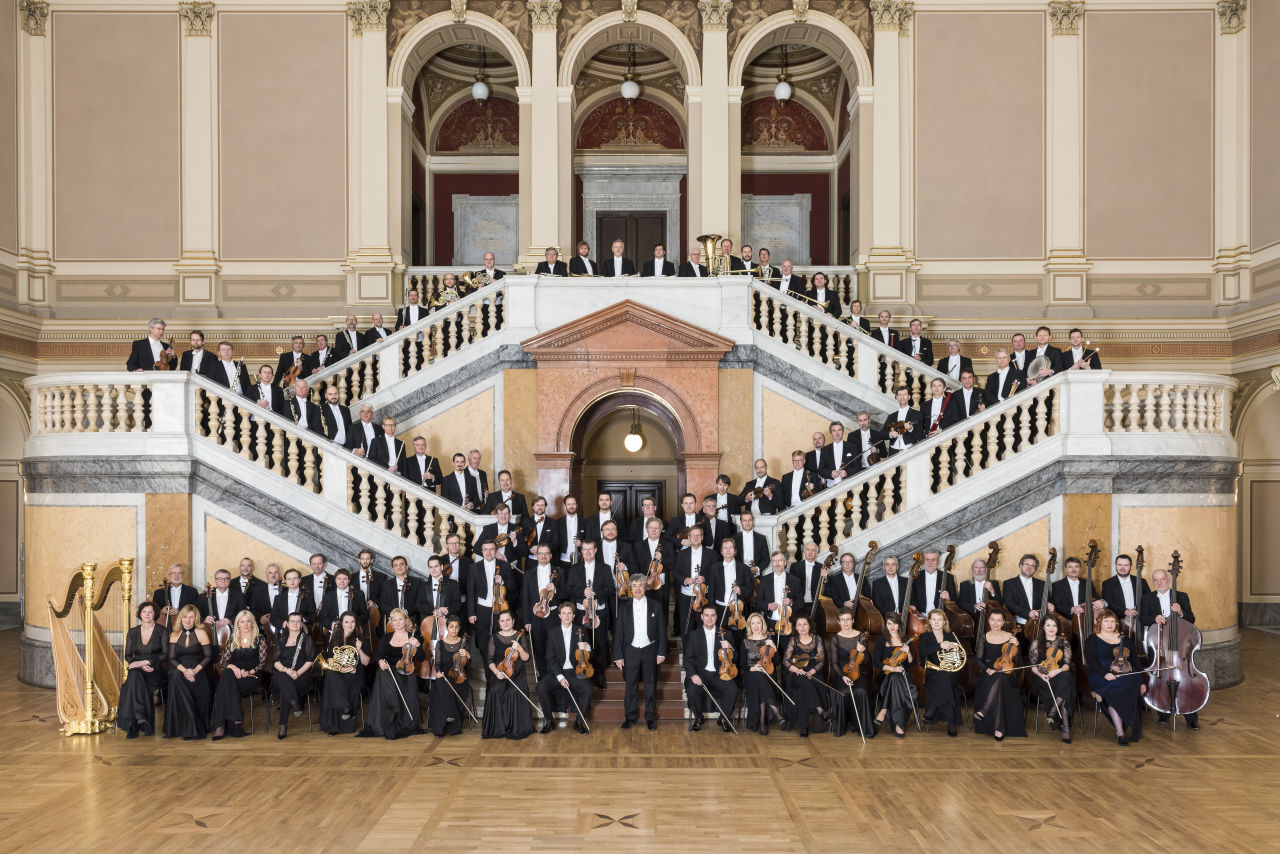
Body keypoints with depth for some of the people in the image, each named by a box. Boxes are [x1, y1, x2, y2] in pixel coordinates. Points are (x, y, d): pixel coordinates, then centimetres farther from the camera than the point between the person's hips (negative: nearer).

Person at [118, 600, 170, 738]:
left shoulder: (162, 632, 6)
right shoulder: (132, 632, 15)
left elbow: (165, 655, -2)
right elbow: (128, 656, 9)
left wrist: (145, 662, -16)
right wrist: (141, 666, -10)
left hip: (156, 671, -2)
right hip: (137, 671, 2)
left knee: (135, 677, -32)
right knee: (134, 675, -33)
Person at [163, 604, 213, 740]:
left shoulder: (201, 633, 4)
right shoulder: (174, 635, 13)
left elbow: (208, 656, 0)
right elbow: (172, 658, 6)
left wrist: (195, 670, -16)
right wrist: (184, 670, -14)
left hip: (198, 672, -2)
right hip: (180, 669, 2)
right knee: (175, 677, -34)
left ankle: (191, 728, -26)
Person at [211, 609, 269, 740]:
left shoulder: (260, 639, 7)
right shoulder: (232, 640, 17)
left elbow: (262, 663, 2)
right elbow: (223, 662, 9)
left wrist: (249, 672, -16)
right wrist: (232, 667, -14)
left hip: (253, 677, -3)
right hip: (235, 674, 3)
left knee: (227, 683, -32)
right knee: (226, 675, -34)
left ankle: (221, 725, -32)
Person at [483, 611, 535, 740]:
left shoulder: (519, 636, 6)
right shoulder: (494, 638, 8)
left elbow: (526, 658, 1)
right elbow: (490, 660, 5)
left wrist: (519, 648, -18)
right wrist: (496, 671, -13)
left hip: (516, 672, -1)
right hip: (499, 671, 1)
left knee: (513, 692, -30)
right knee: (494, 691, -29)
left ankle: (515, 728, -15)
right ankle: (497, 728, -16)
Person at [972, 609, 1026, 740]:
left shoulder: (1010, 637, 8)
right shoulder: (983, 637, 10)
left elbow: (1016, 661, 5)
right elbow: (979, 658, 5)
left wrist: (1016, 645, -11)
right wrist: (987, 669, -14)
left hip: (1005, 671, 0)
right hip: (989, 672, 0)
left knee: (999, 680, -39)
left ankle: (984, 710, -35)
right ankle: (998, 729, -34)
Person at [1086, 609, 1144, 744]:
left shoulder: (1124, 640, 21)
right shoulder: (1093, 640, 9)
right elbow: (1091, 661, -5)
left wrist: (1142, 681, 2)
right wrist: (1105, 673, -22)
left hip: (1126, 676, 3)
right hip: (1101, 678, -3)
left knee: (1133, 687, -32)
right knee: (1113, 691, -35)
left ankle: (1131, 730, -25)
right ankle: (1120, 732, -34)